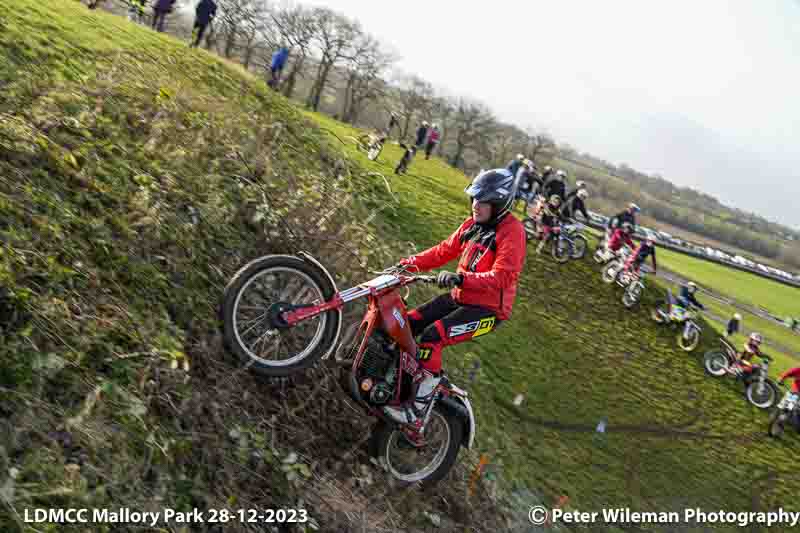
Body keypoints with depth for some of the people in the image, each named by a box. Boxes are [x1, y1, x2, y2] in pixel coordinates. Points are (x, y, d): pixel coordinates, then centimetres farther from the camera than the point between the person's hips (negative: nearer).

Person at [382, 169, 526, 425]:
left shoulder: (512, 231, -16)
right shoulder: (472, 224, 9)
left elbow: (502, 277, -27)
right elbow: (444, 250, 12)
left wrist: (461, 278, -40)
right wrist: (408, 263, 1)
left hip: (488, 308, -8)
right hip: (459, 297, 8)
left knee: (432, 336, -25)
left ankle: (416, 409, -18)